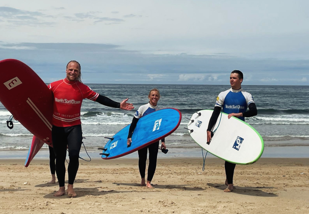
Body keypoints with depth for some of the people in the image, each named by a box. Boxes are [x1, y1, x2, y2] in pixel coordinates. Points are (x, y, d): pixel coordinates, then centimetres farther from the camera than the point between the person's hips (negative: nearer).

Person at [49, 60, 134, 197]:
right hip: (57, 127, 1)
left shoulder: (82, 88, -1)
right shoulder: (54, 86, -2)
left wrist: (118, 105, 0)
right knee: (59, 159, 5)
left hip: (74, 127, 0)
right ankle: (61, 187, 20)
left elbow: (100, 99, 4)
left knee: (74, 155, -15)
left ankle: (70, 186, 3)